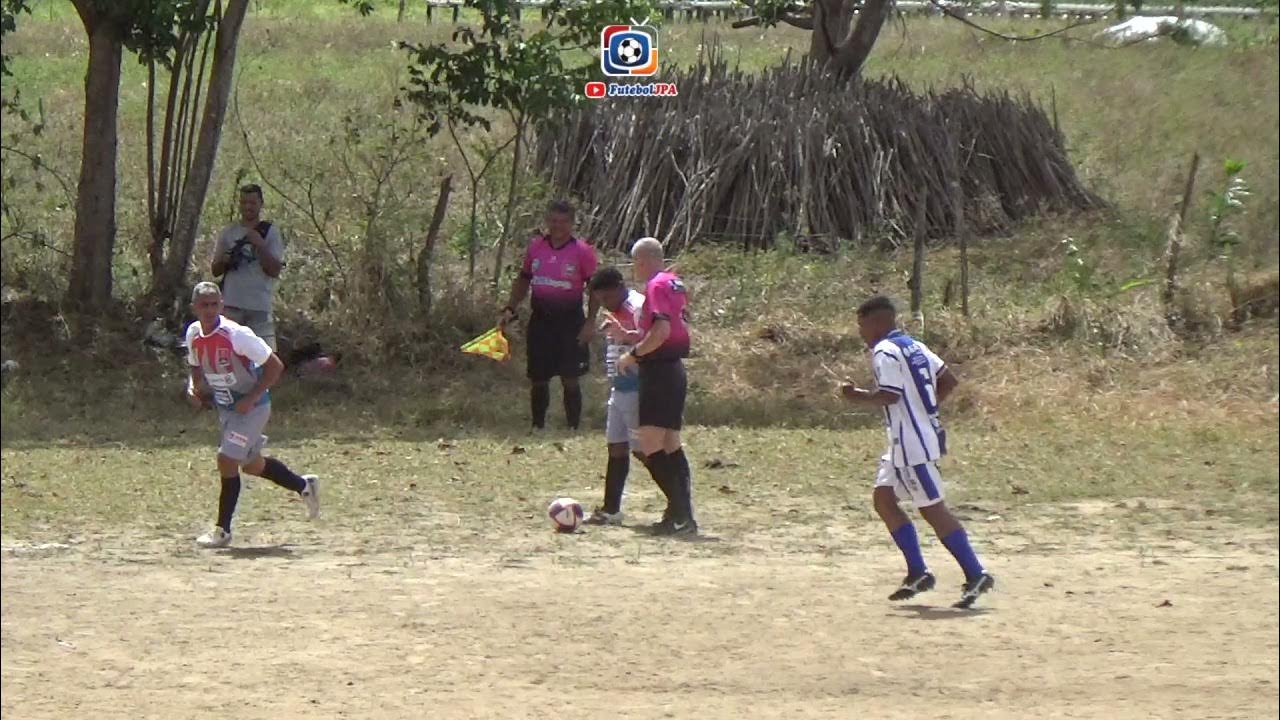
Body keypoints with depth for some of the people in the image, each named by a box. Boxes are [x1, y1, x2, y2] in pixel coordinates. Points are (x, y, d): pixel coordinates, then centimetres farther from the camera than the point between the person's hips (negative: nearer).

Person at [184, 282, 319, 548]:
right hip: (225, 407, 8)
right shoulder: (193, 334, -5)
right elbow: (197, 368, 14)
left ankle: (222, 530, 0)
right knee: (251, 464, 18)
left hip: (251, 407, -8)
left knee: (227, 461, -13)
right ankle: (304, 486, 41)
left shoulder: (236, 334, -25)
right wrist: (193, 387, -7)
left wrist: (251, 399, -25)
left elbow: (275, 366, -21)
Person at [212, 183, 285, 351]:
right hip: (231, 305, 2)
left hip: (260, 307, -2)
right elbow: (215, 271, 14)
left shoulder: (271, 232, 6)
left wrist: (260, 245, -14)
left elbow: (275, 271, -3)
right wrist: (224, 261, -8)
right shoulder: (228, 233, 12)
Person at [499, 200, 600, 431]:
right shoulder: (535, 247, 6)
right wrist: (510, 309, 5)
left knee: (570, 379, -2)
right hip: (540, 320, 4)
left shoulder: (582, 251, -5)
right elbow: (523, 280, 16)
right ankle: (537, 427, 21)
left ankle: (573, 429, 5)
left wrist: (590, 322, -11)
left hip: (569, 321, -4)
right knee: (537, 379, 9)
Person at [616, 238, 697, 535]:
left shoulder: (657, 285, -12)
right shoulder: (676, 284, 16)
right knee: (671, 446, 12)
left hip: (659, 372, -10)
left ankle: (680, 511, -16)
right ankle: (683, 513, 9)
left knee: (650, 448, -11)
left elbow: (661, 330, -23)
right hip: (675, 369, 10)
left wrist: (633, 355, -12)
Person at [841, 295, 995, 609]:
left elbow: (888, 396, -24)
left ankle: (976, 575, -5)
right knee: (883, 499, 13)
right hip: (904, 443, 10)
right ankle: (918, 573, 12)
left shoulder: (884, 352, -14)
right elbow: (948, 380, 14)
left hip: (912, 443, -10)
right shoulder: (913, 346, 15)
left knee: (933, 509, -6)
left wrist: (857, 396, -8)